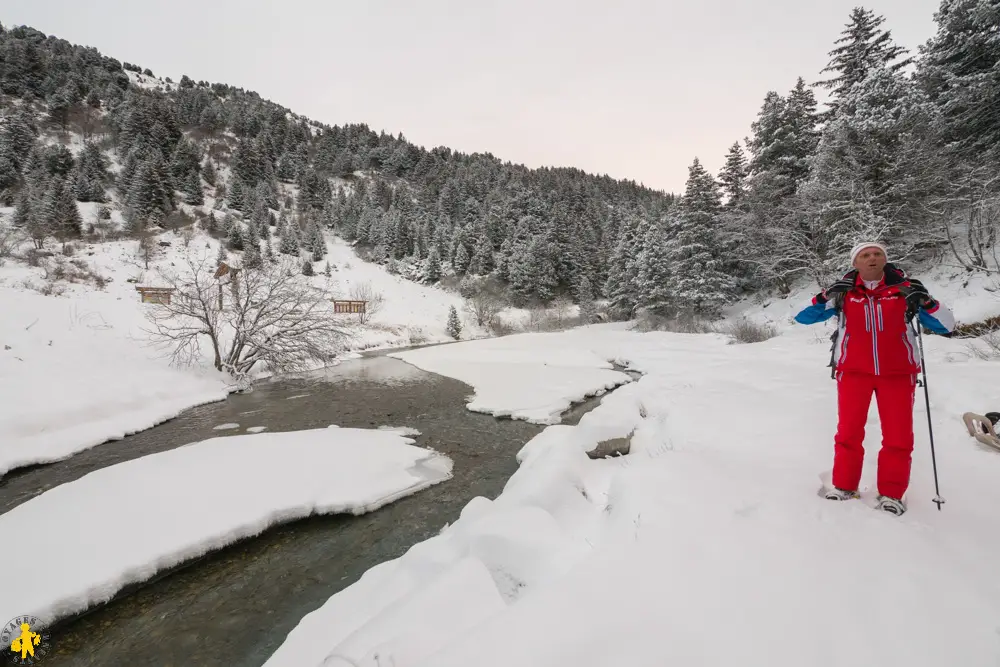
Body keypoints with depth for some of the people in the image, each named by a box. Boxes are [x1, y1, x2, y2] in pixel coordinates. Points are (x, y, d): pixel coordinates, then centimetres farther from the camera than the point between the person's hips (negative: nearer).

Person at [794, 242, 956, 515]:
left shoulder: (904, 290, 1)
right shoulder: (843, 294, 0)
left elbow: (945, 326, 2)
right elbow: (802, 317, -3)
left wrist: (925, 302, -15)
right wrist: (826, 296, -18)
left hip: (898, 373, 1)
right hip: (853, 371, -1)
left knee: (898, 438, 4)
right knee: (849, 433, 2)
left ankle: (891, 493, 21)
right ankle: (844, 486, 18)